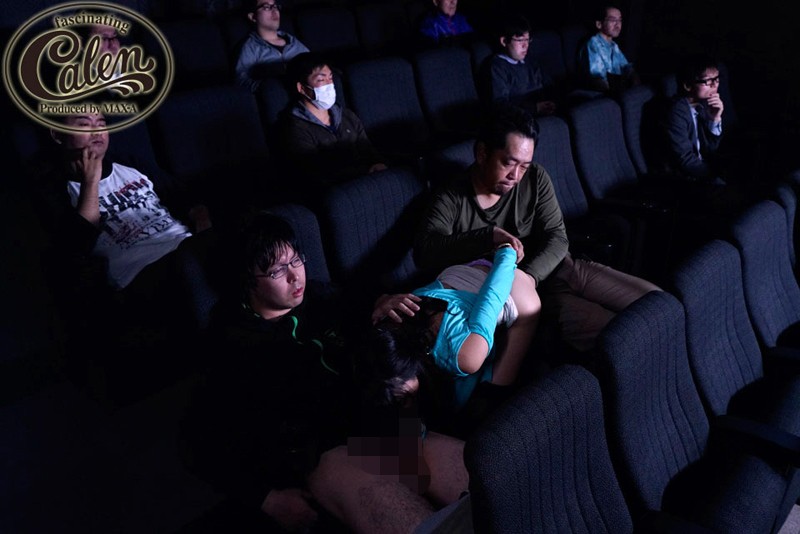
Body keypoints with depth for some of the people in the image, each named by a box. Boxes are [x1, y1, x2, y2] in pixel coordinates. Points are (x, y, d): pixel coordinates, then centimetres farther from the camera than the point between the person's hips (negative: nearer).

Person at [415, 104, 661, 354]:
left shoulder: (535, 179, 2)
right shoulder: (451, 199, -9)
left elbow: (557, 237, -3)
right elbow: (424, 251, -24)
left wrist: (530, 276, -24)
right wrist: (490, 236, -34)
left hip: (560, 269, 5)